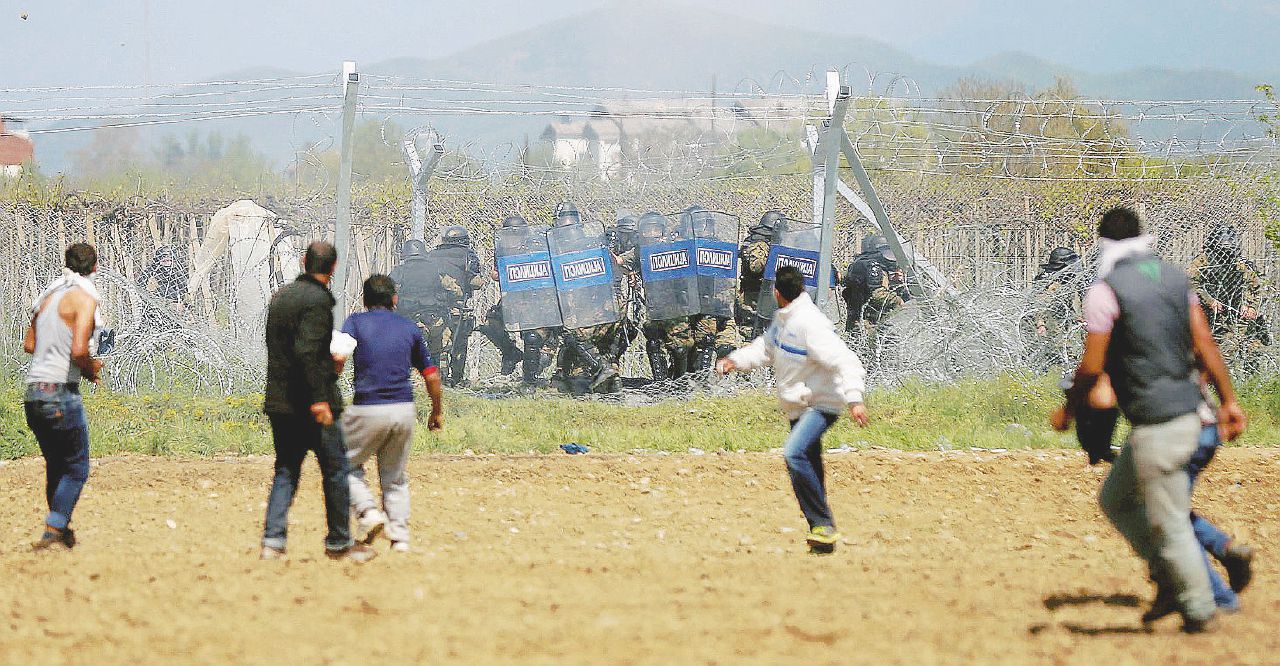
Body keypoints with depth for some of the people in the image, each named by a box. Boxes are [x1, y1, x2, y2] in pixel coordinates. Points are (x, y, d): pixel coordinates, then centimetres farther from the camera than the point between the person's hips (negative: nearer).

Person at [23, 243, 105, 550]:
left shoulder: (49, 295, 14)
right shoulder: (84, 297, -10)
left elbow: (29, 345, 21)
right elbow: (79, 350, -21)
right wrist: (90, 370, 0)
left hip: (33, 394, 8)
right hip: (61, 392, -8)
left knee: (55, 466, 19)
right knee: (76, 469, 1)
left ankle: (61, 529, 25)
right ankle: (53, 532, -9)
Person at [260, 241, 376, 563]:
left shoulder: (280, 296, 11)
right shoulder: (318, 300, -14)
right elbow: (307, 350, -24)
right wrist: (319, 399, -24)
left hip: (278, 402, 7)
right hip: (313, 403, -7)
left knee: (286, 471, 10)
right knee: (335, 470, 5)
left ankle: (272, 541, -2)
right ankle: (339, 542, 11)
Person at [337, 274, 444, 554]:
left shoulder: (356, 322, 3)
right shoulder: (410, 329, 11)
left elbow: (339, 356, -16)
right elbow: (431, 375, 12)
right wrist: (437, 412, 24)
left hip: (367, 410, -3)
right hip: (404, 410, 3)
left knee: (347, 465, 14)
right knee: (395, 477, 16)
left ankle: (368, 511, -10)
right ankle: (400, 537, 7)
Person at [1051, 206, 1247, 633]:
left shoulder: (1105, 291, -12)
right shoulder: (1174, 278, 9)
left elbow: (1091, 367, -12)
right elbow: (1205, 344, 7)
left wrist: (1067, 412, 4)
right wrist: (1229, 401, 10)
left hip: (1155, 423, -8)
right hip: (1187, 412, 8)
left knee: (1169, 524, 3)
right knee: (1115, 499, 21)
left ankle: (1199, 610, 11)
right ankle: (1169, 579, 19)